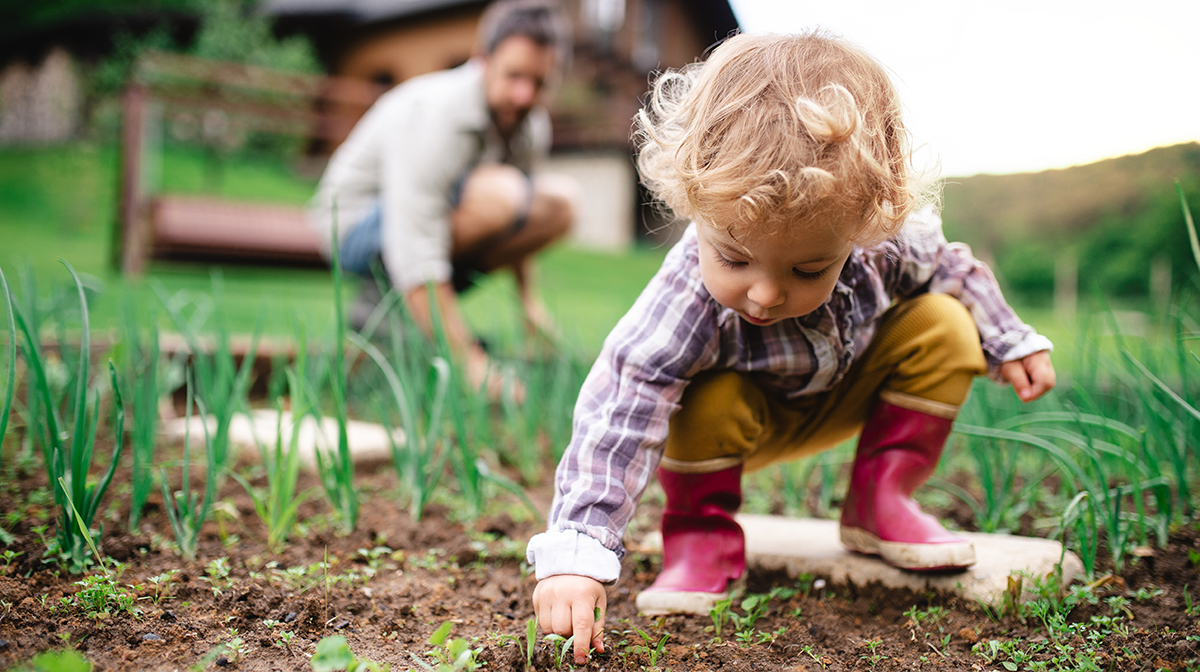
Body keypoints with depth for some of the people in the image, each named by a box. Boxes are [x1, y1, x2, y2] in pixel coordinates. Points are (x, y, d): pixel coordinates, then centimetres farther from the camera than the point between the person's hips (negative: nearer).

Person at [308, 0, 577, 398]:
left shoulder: (532, 126, -5)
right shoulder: (433, 115, -30)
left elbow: (516, 223, 16)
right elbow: (415, 256, -36)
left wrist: (528, 300, 11)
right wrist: (469, 362, -38)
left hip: (428, 219, 8)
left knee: (559, 200, -5)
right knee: (498, 192, -32)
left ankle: (437, 307, -1)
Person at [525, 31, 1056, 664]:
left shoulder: (890, 241, -30)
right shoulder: (686, 301, -43)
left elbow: (949, 269, -5)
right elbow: (617, 417, -46)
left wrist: (1010, 343, 3)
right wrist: (574, 555, -53)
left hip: (844, 393, 4)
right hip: (747, 416, -4)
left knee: (945, 329, -15)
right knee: (707, 403, -36)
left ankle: (879, 499, 0)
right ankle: (701, 533, -7)